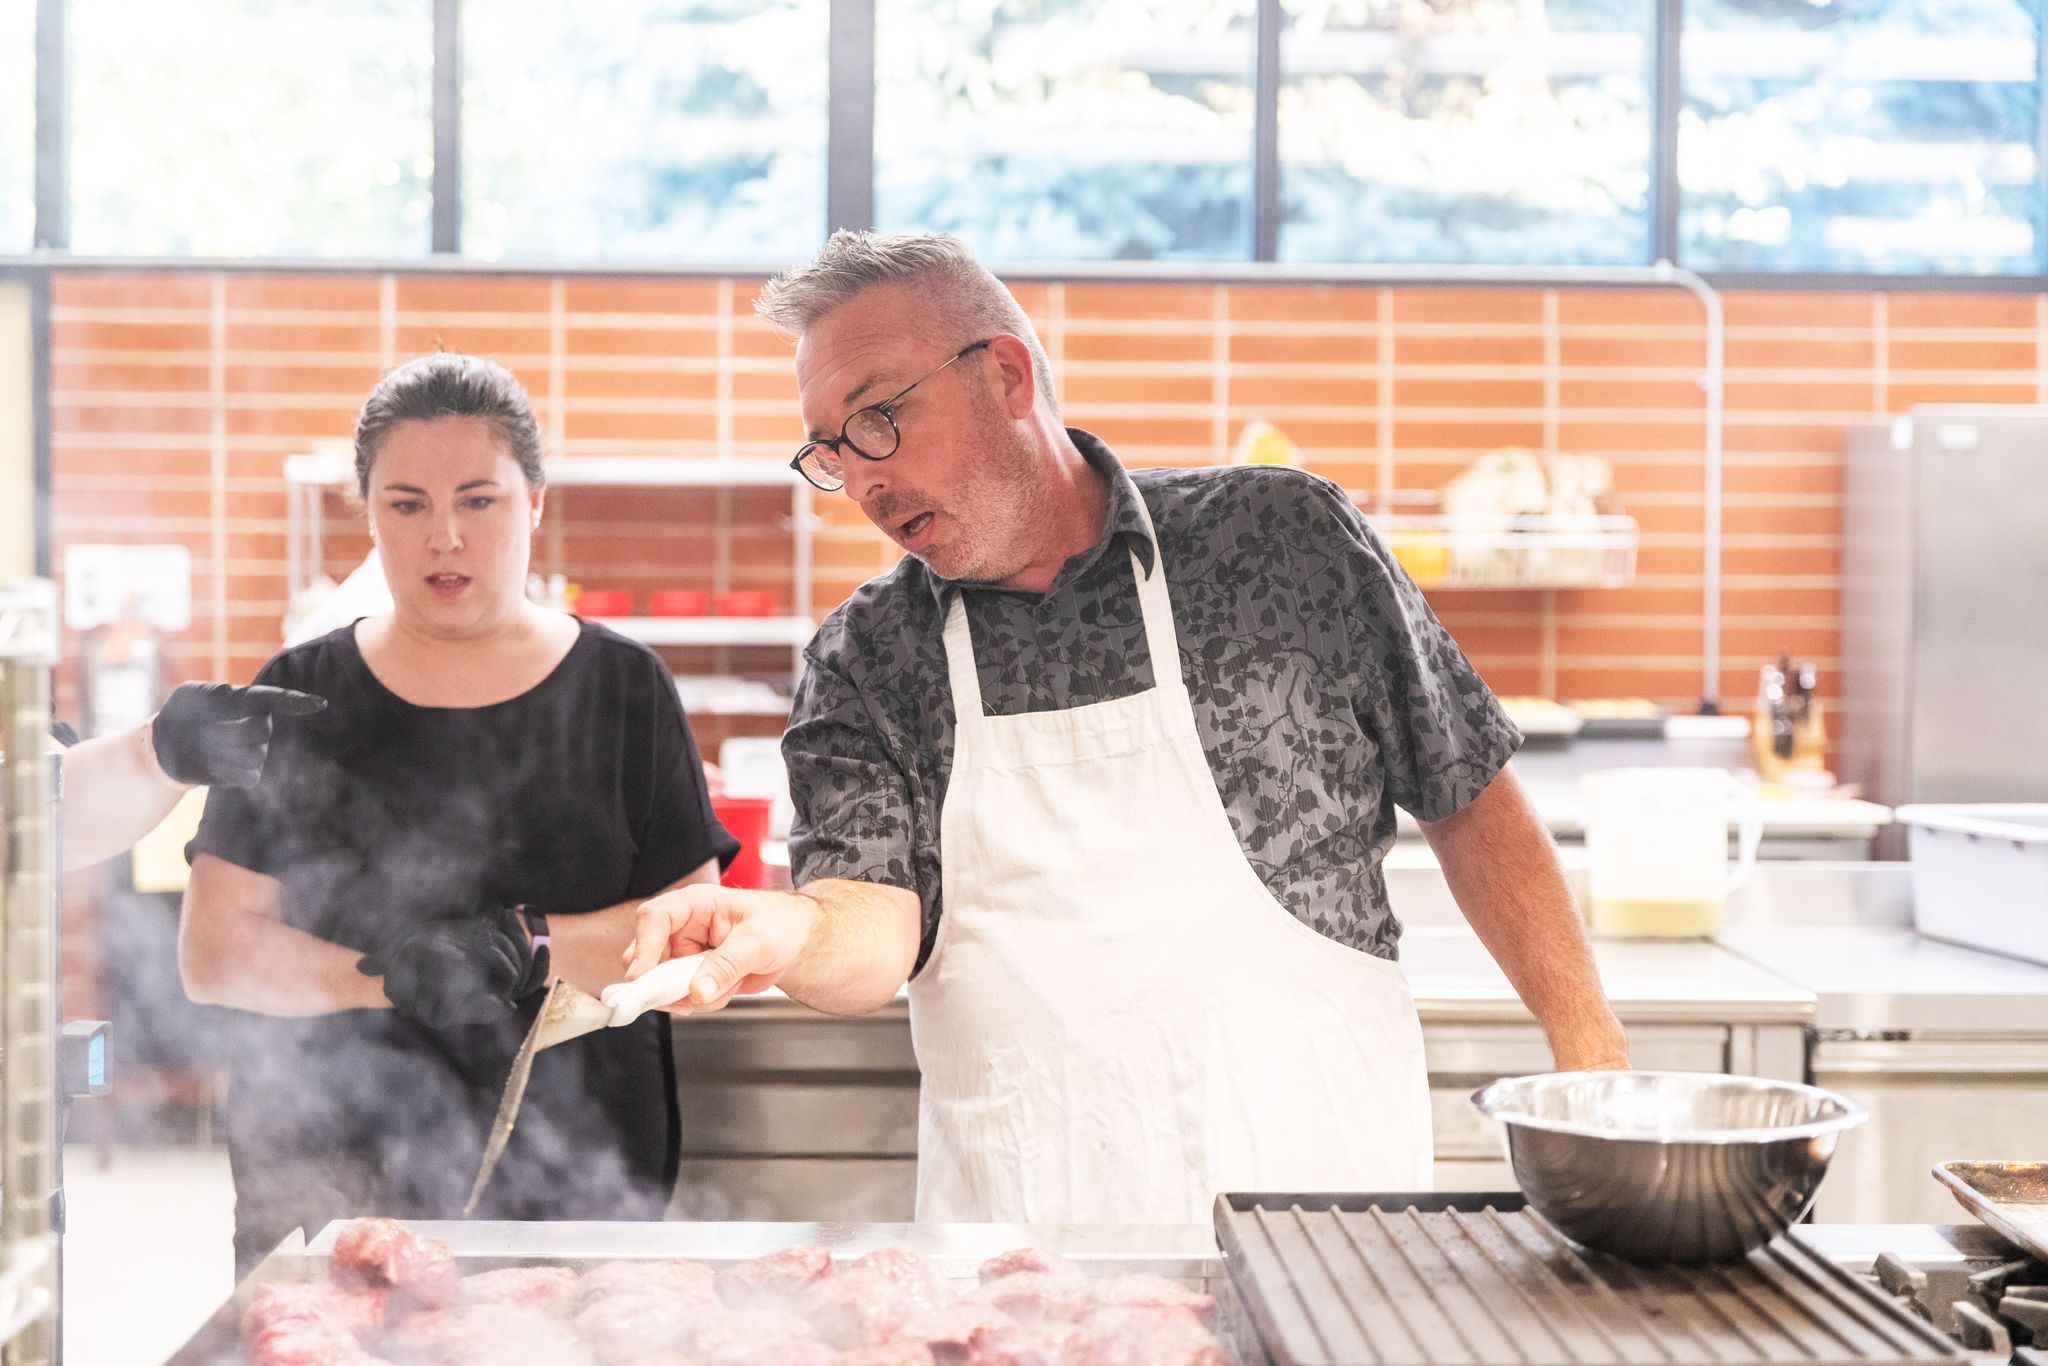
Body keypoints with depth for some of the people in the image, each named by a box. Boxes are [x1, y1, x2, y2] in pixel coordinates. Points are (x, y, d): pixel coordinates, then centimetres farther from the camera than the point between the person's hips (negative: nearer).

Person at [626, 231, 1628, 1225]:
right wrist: (794, 936, -28)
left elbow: (1471, 805, 8)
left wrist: (1593, 1053, 2)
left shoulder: (1284, 538, 2)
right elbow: (878, 925, -6)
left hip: (1318, 1191, -3)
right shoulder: (861, 665, 6)